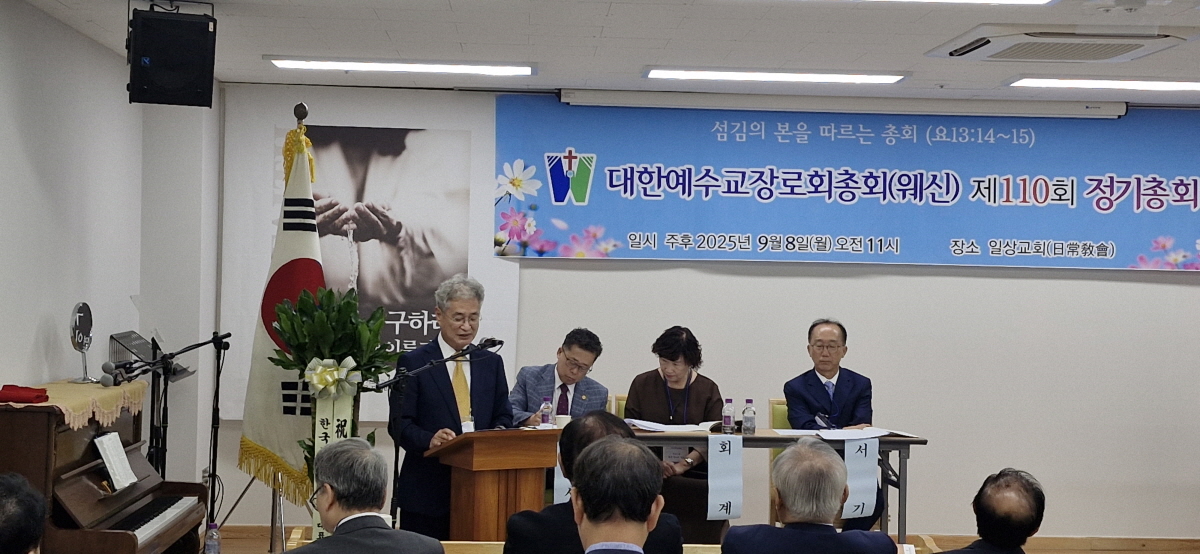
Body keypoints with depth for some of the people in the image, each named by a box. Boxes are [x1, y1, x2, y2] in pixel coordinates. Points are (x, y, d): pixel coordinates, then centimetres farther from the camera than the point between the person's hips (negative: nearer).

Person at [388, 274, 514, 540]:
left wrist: (499, 432, -9)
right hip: (427, 491, -3)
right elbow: (399, 424, -5)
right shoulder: (413, 363, 0)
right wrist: (429, 440, -24)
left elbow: (503, 416, 14)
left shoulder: (492, 363, 12)